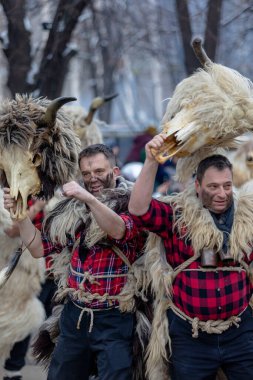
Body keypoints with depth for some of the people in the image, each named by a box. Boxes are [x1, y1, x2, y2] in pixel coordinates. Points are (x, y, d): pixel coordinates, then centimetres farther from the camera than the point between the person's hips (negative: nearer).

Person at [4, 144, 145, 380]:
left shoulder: (130, 205, -8)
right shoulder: (71, 211, 7)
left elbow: (120, 230, -29)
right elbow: (39, 248, 10)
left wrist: (89, 198, -40)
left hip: (113, 319, -6)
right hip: (74, 315, 6)